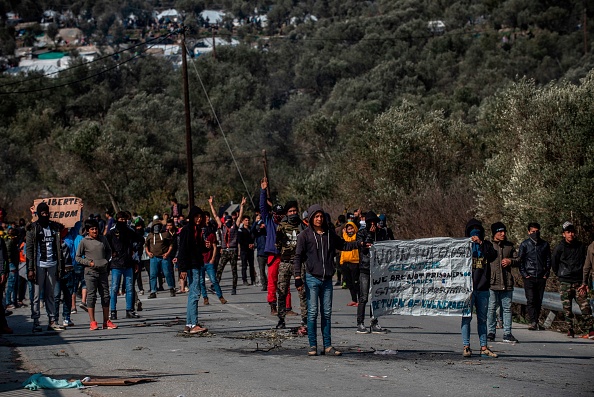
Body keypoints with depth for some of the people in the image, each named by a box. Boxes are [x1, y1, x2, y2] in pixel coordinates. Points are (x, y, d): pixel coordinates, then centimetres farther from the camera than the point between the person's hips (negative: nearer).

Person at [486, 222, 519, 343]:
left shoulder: (509, 246, 13)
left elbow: (517, 260, 18)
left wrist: (510, 261, -4)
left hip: (507, 283, 3)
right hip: (492, 283, -3)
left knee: (507, 308, 5)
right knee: (491, 308, 1)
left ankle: (507, 333, 10)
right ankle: (490, 332, 9)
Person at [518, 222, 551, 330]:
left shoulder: (545, 244, 11)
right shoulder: (525, 244, 4)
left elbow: (548, 260, 16)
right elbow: (520, 260, 3)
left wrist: (546, 273, 6)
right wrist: (524, 274, -5)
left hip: (541, 277, 3)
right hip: (529, 277, -3)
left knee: (539, 301, 3)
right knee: (531, 300, -12)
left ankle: (536, 321, 10)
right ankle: (533, 322, -16)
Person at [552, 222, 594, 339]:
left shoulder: (581, 246, 7)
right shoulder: (559, 248, -1)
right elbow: (553, 263, 11)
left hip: (578, 282, 1)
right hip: (565, 282, -1)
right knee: (567, 307, 1)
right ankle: (570, 329, 11)